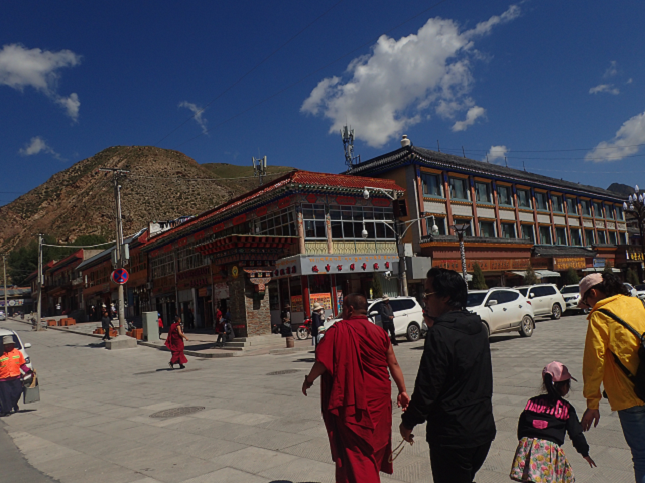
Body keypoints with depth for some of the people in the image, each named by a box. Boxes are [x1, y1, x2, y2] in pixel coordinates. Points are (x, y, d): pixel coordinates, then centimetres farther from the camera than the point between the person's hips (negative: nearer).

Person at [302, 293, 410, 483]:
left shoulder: (338, 330, -11)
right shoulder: (380, 332, 3)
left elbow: (323, 361, -13)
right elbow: (394, 364, 6)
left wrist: (308, 380, 2)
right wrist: (402, 390, 14)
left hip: (351, 402, -5)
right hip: (378, 400, 6)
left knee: (354, 452, 6)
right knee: (373, 447, 23)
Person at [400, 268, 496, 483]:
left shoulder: (440, 334, -22)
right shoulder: (478, 327, 4)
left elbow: (427, 387, -21)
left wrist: (408, 421, -6)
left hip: (452, 435, -8)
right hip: (483, 429, 8)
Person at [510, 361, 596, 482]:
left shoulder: (532, 401, 15)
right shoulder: (567, 408, 7)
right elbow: (576, 433, 11)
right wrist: (585, 453, 25)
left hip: (527, 445, 3)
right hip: (550, 450, -3)